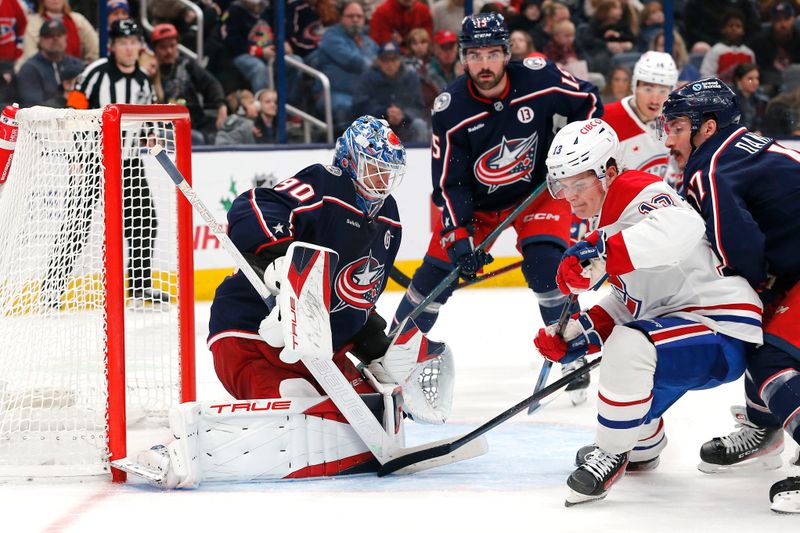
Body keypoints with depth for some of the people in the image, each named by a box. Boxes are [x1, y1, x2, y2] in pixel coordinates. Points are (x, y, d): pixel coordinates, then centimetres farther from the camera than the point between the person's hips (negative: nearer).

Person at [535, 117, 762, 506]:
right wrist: (574, 336, 5)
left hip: (724, 330, -12)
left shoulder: (637, 192, -19)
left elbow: (682, 227, -43)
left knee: (628, 346, -33)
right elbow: (626, 304, 19)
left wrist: (600, 252, -46)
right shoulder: (611, 214, 14)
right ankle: (643, 445, 47)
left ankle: (611, 453, -14)